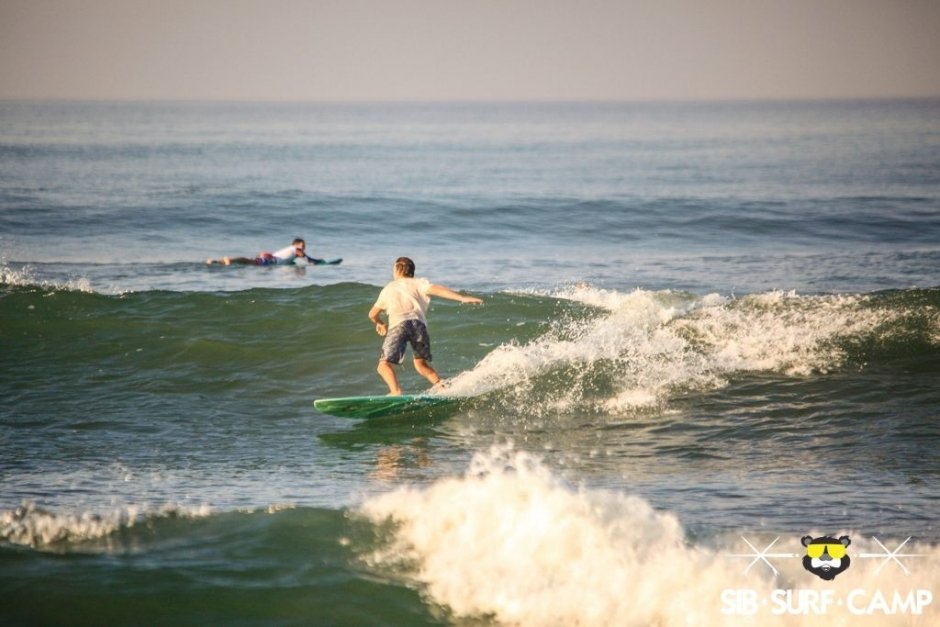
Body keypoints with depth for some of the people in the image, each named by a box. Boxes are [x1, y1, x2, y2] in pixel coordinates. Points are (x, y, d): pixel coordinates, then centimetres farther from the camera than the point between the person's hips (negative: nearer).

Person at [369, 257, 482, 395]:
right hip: (418, 323, 2)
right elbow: (436, 290, 4)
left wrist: (380, 323, 61)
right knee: (421, 364, 19)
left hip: (398, 325, -2)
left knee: (384, 365, -5)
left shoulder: (388, 289, 29)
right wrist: (462, 298, -5)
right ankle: (440, 385, -6)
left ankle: (395, 392, -31)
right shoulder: (418, 283, 24)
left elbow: (373, 314, 38)